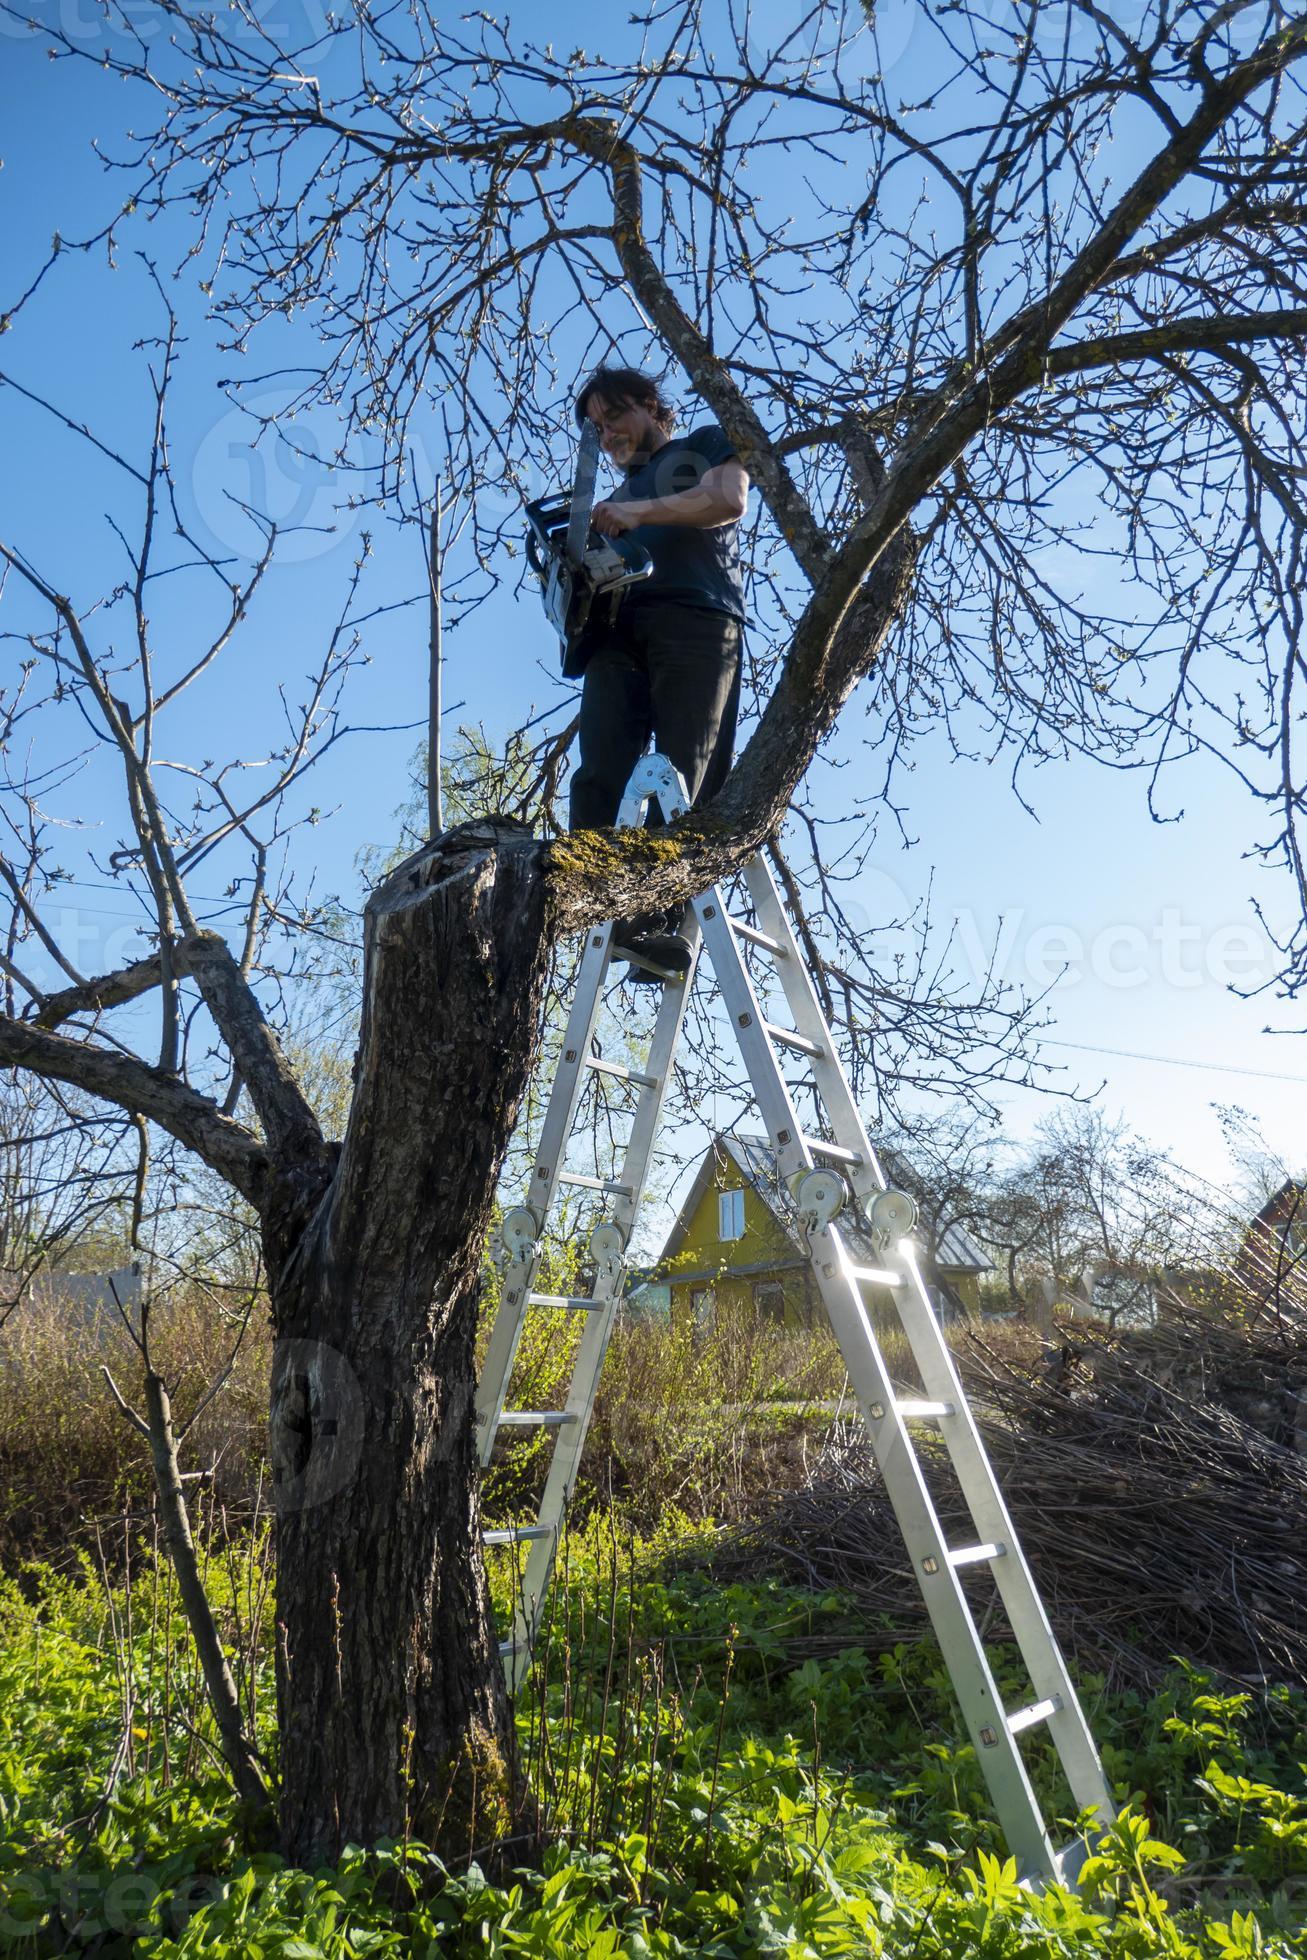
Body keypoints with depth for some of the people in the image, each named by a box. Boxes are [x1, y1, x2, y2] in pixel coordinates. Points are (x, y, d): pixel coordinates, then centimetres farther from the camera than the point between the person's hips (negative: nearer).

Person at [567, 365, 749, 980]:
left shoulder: (706, 443, 24)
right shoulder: (620, 493, 39)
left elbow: (729, 498, 2)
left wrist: (638, 512, -6)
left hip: (696, 621, -5)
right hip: (619, 629, 5)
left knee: (684, 776, -19)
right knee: (601, 776, -16)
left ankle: (666, 919, -30)